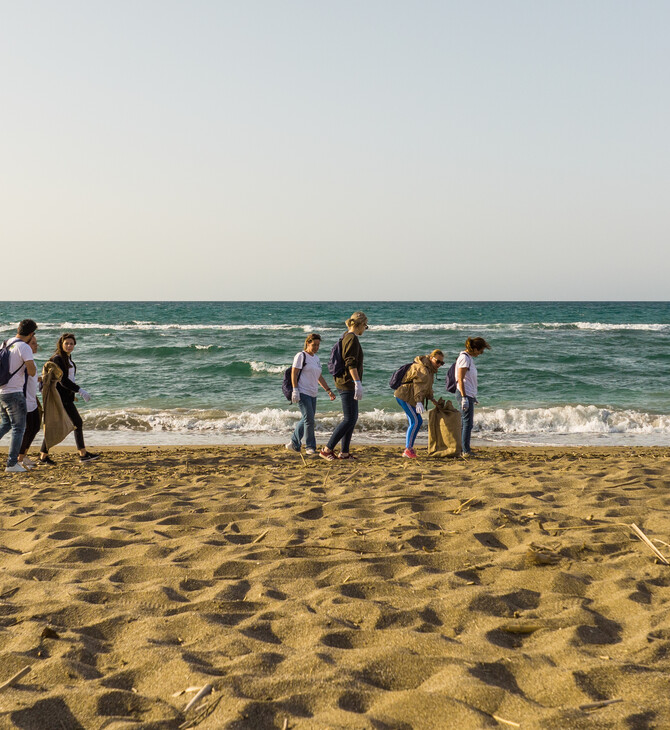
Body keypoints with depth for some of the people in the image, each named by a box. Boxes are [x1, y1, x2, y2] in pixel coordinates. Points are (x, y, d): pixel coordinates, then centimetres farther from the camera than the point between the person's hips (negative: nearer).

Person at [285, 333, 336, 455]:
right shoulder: (301, 356, -6)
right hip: (302, 393, -8)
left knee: (306, 420, 9)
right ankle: (310, 447, -5)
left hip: (312, 394, 8)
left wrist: (328, 390, 18)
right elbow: (293, 373, -10)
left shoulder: (316, 358, 19)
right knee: (309, 419, -11)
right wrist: (295, 390, -18)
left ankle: (293, 443, 19)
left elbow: (319, 377, 24)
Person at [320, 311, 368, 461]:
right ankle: (327, 450, -7)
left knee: (353, 417, 13)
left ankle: (344, 452, 15)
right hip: (348, 383, -10)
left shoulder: (346, 337, 16)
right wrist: (358, 383, -28)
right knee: (349, 419, -9)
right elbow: (351, 363, -23)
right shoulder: (353, 339, -14)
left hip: (344, 382, 10)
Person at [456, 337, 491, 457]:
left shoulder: (469, 357, 16)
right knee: (467, 423, -9)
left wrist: (473, 397, 25)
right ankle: (466, 451, -8)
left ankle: (464, 449, 19)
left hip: (469, 394, 10)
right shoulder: (464, 358, -14)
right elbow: (460, 379, -19)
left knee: (466, 423, 13)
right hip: (465, 394, -10)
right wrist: (464, 397, -23)